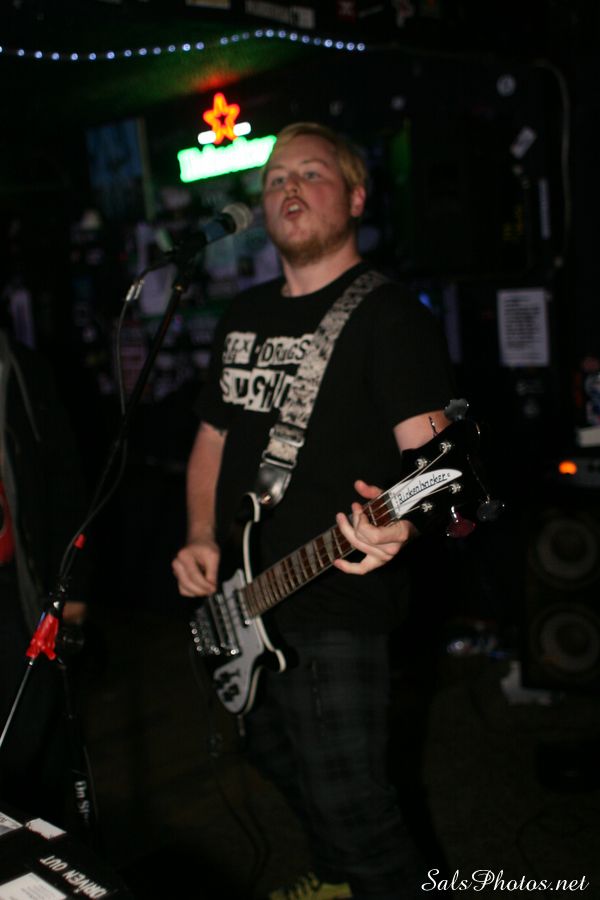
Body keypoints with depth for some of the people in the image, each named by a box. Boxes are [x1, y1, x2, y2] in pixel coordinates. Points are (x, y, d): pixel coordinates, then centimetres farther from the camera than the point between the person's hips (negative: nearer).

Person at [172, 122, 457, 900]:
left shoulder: (389, 316, -11)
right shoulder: (244, 316, 12)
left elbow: (430, 452, -18)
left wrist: (401, 518, -40)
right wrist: (201, 538, 2)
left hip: (335, 609, -8)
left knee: (349, 805, -4)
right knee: (279, 763, 25)